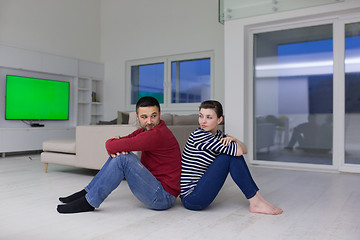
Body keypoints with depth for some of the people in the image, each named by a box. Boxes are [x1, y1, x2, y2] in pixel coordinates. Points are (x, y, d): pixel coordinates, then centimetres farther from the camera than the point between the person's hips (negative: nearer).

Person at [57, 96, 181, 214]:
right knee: (118, 153, 9)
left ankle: (89, 202, -9)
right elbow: (111, 145, 6)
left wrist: (113, 145, -2)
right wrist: (113, 150, -17)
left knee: (123, 158, -22)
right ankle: (87, 192, 15)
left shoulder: (157, 134, -24)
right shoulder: (144, 130, 7)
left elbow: (111, 145, -26)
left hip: (164, 197, -9)